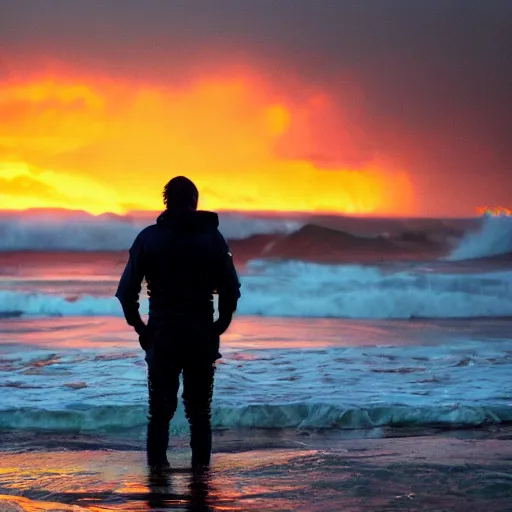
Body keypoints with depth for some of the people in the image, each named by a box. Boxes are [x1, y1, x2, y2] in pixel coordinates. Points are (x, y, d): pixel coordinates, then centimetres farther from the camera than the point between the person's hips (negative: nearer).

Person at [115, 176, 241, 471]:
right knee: (199, 410, 8)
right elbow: (231, 289, -1)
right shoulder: (212, 237, 1)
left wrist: (140, 328, 6)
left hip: (161, 335, 0)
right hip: (202, 336, 0)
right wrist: (219, 328, 8)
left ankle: (157, 466, 6)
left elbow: (127, 290, -3)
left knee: (160, 408, 9)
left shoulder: (149, 237, 0)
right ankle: (201, 469, 4)